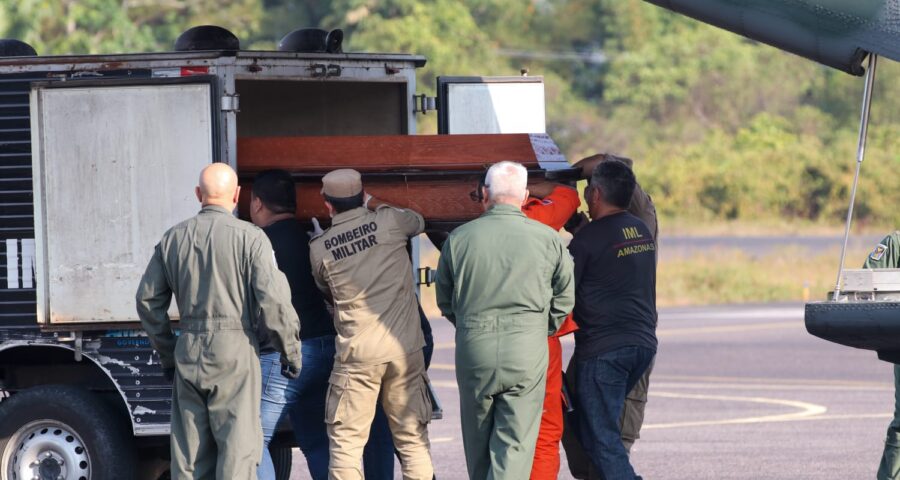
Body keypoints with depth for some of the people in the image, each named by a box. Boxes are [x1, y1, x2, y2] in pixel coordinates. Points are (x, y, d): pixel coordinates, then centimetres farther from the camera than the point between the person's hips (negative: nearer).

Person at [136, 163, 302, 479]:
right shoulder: (249, 238, -6)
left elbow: (148, 301, 14)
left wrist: (167, 354, 24)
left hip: (188, 355, 5)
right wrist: (290, 350, 1)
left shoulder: (173, 239, 10)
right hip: (235, 349, -5)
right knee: (238, 447, -4)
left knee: (190, 453, 9)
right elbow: (273, 301, -11)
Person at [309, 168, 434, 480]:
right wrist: (375, 205, 29)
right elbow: (418, 222, 19)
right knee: (413, 439, 8)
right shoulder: (388, 221, -3)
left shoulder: (320, 248, -1)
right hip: (405, 349, 1)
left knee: (346, 441, 5)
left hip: (357, 353, -1)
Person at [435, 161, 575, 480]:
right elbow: (564, 298, 8)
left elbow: (445, 301, 10)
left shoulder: (459, 238, 1)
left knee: (477, 443, 15)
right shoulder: (547, 239, 0)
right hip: (528, 351, -1)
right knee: (515, 444, -1)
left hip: (473, 347, 1)